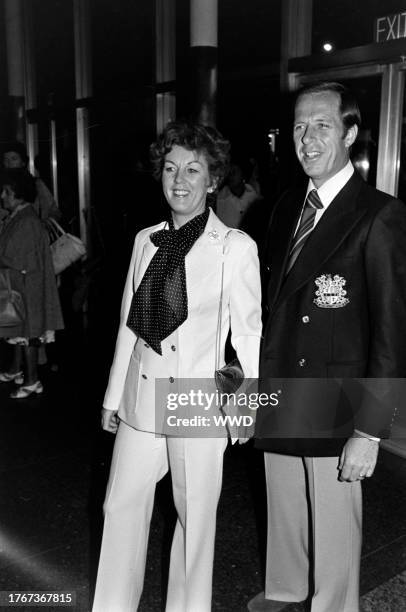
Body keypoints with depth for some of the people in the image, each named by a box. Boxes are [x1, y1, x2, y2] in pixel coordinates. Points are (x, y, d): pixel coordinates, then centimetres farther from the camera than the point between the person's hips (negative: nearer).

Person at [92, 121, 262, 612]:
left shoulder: (235, 247, -10)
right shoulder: (145, 240, 5)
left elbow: (248, 332, -5)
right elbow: (129, 324, 10)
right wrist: (113, 395, 13)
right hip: (142, 395, 5)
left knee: (195, 515, 12)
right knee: (122, 506, 15)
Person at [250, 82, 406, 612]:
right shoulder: (287, 208, 6)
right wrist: (259, 381, 9)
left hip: (333, 410, -6)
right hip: (278, 402, 6)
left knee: (334, 525, 11)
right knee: (283, 509, 24)